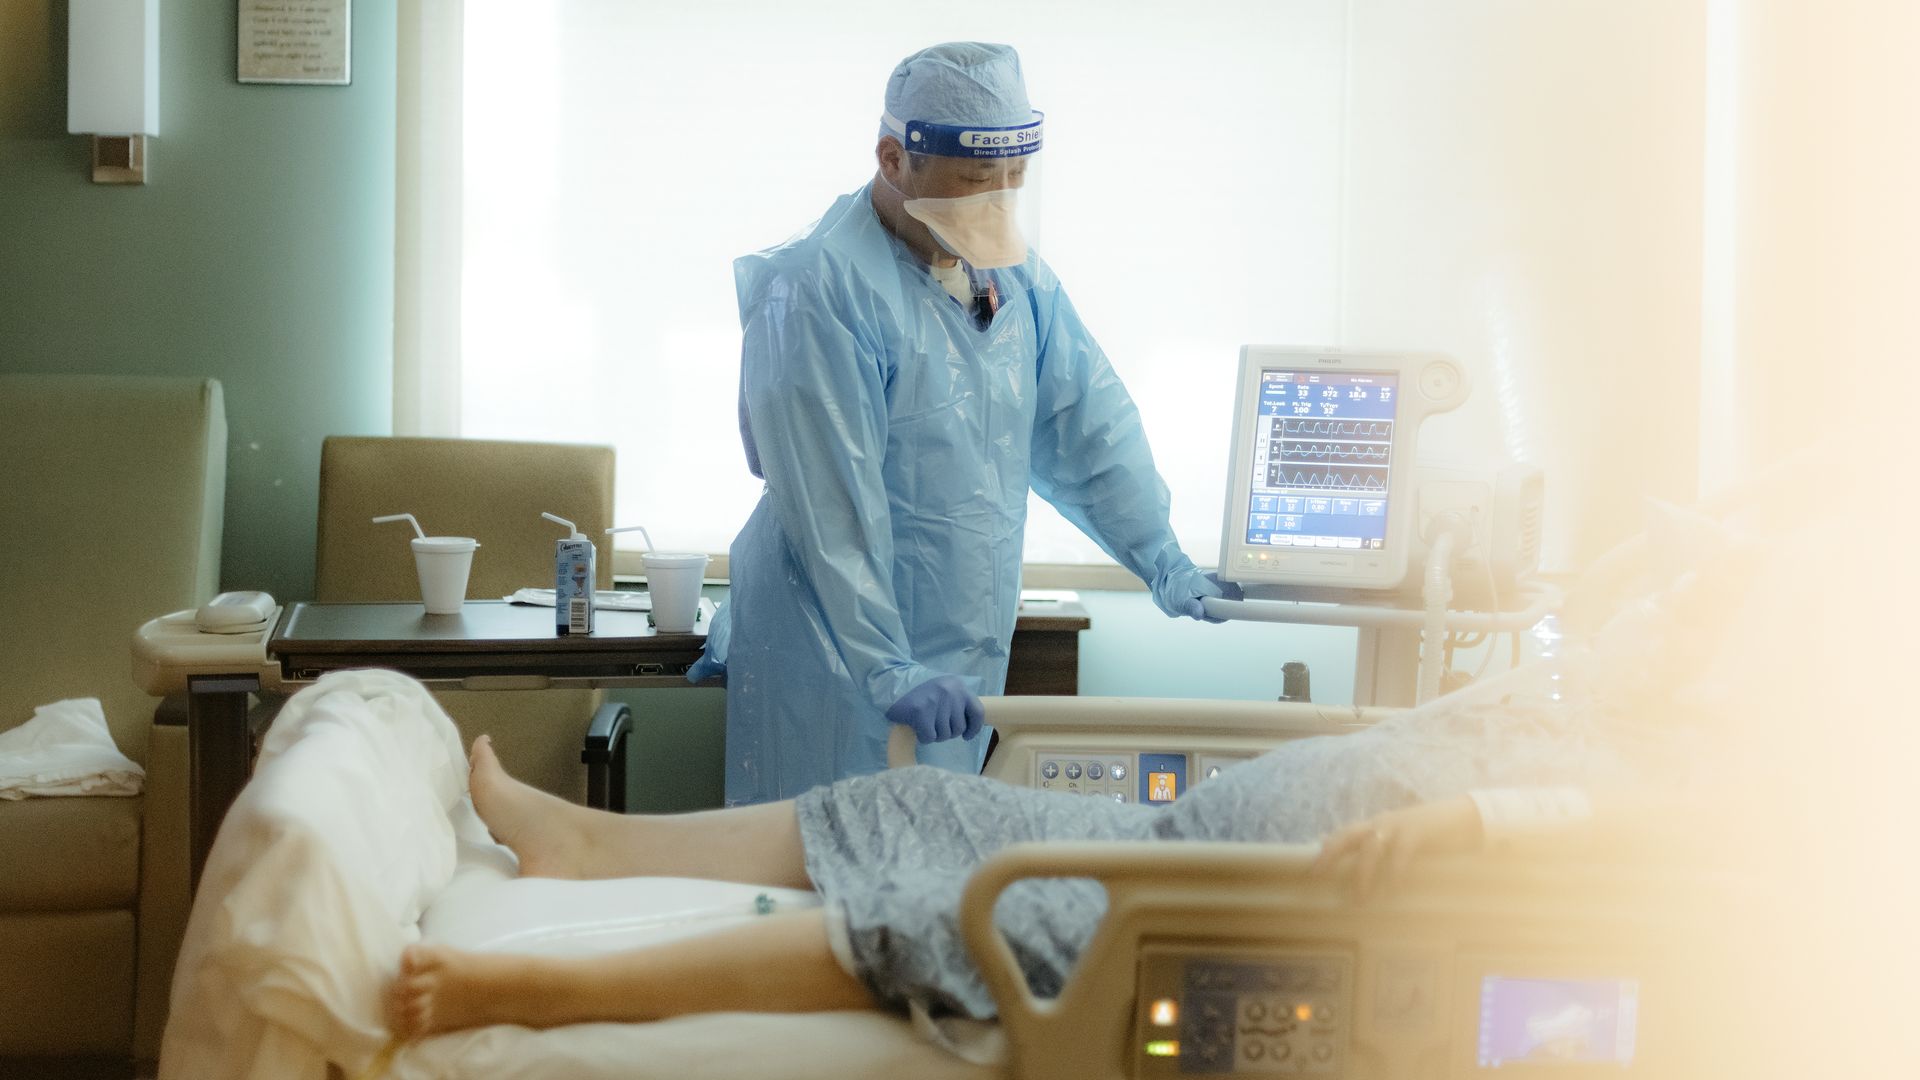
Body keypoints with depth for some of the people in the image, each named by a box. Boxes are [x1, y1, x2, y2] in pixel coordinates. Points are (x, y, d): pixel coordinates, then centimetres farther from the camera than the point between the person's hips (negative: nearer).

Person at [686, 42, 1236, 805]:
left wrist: (1163, 564, 9)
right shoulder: (819, 289, -18)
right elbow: (832, 509, -22)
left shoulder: (1013, 269, 7)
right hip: (843, 658, -7)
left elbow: (1087, 423, 14)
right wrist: (888, 670, -24)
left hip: (964, 649, 7)